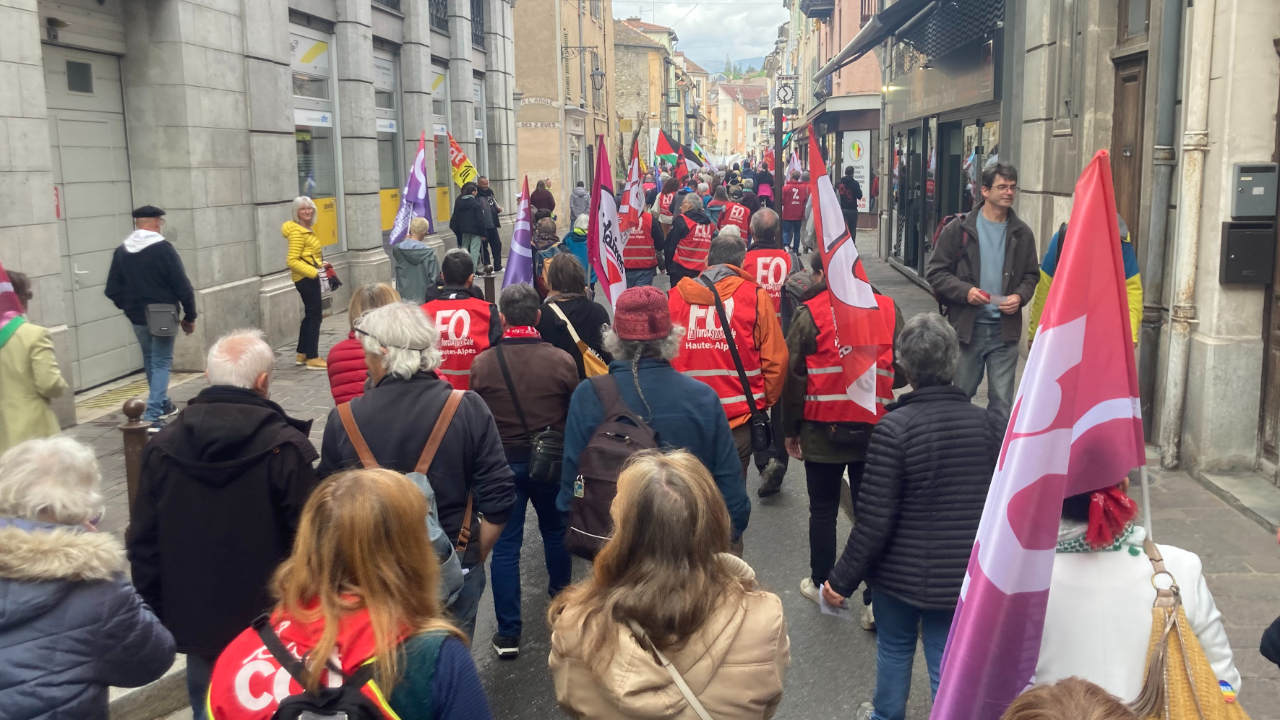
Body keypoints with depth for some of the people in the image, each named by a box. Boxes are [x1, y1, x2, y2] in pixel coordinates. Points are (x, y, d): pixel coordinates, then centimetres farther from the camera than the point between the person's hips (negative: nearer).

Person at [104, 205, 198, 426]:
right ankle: (153, 415, -8)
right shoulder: (163, 249, -13)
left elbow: (112, 290, 3)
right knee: (161, 363, 1)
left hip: (137, 317, 5)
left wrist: (129, 307, 18)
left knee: (150, 361, 22)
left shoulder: (121, 251, 1)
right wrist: (190, 316, -5)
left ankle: (162, 404, 36)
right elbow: (183, 287, -14)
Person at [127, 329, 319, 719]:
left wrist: (160, 614, 14)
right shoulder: (286, 447, -17)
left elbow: (143, 542, 4)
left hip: (195, 622, 4)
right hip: (272, 626, -4)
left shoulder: (162, 446, -1)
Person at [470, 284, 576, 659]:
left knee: (504, 546, 4)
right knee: (555, 530, 24)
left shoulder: (482, 364, -13)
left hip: (502, 462, -1)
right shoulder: (561, 360, -12)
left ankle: (508, 633, 6)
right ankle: (561, 593, 45)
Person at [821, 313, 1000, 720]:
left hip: (902, 573, -2)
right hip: (964, 576, 3)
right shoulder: (983, 421, -5)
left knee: (894, 648, 21)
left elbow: (874, 521, -19)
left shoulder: (894, 427, -20)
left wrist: (842, 580, -8)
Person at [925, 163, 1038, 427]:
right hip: (967, 326, -2)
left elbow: (1031, 275, 15)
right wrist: (965, 291, -17)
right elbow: (935, 271, -2)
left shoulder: (1022, 233, 7)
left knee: (1003, 402, 5)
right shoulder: (958, 230, -3)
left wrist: (1020, 296, -6)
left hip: (1005, 329, 2)